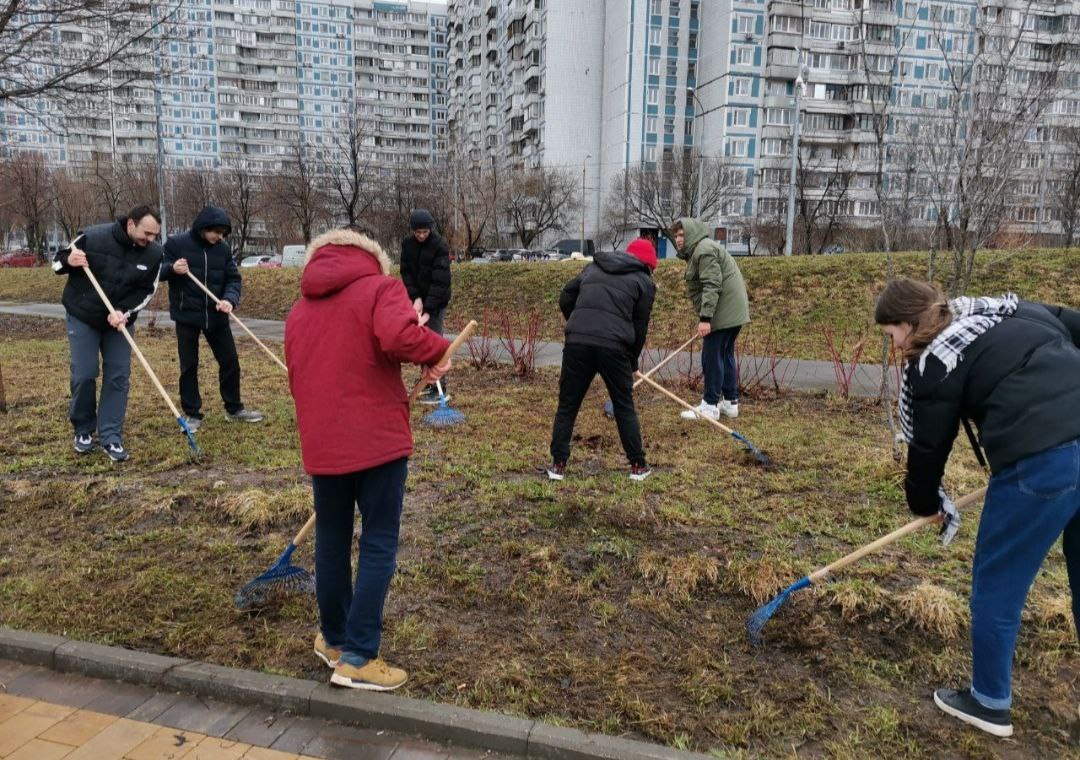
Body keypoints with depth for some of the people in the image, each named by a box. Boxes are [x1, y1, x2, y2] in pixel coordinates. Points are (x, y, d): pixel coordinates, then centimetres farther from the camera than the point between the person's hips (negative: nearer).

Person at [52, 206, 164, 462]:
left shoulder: (153, 254, -12)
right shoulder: (92, 237, -18)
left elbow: (147, 291, -5)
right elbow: (57, 262, -5)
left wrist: (125, 312, -21)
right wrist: (69, 261, -28)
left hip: (120, 321, 3)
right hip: (83, 317, -2)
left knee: (119, 377, -1)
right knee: (83, 374, -1)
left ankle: (111, 437, 6)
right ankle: (83, 431, 19)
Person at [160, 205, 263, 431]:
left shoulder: (223, 248, 0)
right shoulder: (176, 243, -8)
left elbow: (233, 279, -1)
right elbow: (158, 271, -3)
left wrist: (230, 299, -21)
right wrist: (172, 268, -26)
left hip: (216, 316, 3)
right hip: (187, 315, -3)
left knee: (230, 361, 8)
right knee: (189, 366, 5)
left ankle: (234, 409, 23)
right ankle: (192, 414, 18)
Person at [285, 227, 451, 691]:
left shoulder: (299, 309, 17)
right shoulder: (379, 287, -2)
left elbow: (298, 380, 21)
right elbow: (399, 337, -24)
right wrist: (436, 351, -6)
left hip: (322, 444, 6)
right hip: (377, 439, -5)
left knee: (331, 543, 18)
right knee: (378, 547, 4)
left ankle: (333, 639, 33)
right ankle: (357, 657, 7)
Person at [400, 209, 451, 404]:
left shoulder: (440, 246, -18)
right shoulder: (407, 243, 0)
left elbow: (440, 282, -23)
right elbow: (406, 272, 0)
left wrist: (428, 309, -28)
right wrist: (416, 298, -13)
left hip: (436, 301, -6)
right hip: (417, 299, 6)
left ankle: (439, 389, -7)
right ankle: (428, 382, 21)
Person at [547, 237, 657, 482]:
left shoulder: (593, 267, 25)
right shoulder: (643, 281, 14)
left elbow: (565, 298, 21)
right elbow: (640, 327, 12)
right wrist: (632, 362, 23)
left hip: (577, 342, 2)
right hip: (613, 347, -2)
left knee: (567, 405, 12)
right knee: (624, 407, 13)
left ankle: (558, 464, 15)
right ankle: (638, 465, 20)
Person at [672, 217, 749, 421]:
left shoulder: (704, 250, -13)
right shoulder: (698, 251, 21)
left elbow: (712, 286, -22)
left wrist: (705, 318, -26)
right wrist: (705, 317, 23)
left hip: (723, 313, -11)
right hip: (733, 312, 11)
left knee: (712, 357, -6)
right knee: (726, 356, 14)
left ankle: (710, 406, -1)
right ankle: (730, 403, 20)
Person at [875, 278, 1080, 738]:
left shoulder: (936, 364, 0)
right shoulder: (1017, 312, 18)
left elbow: (928, 446, 6)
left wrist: (926, 502, 24)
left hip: (1041, 462, -7)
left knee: (996, 581, 11)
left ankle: (990, 703, 27)